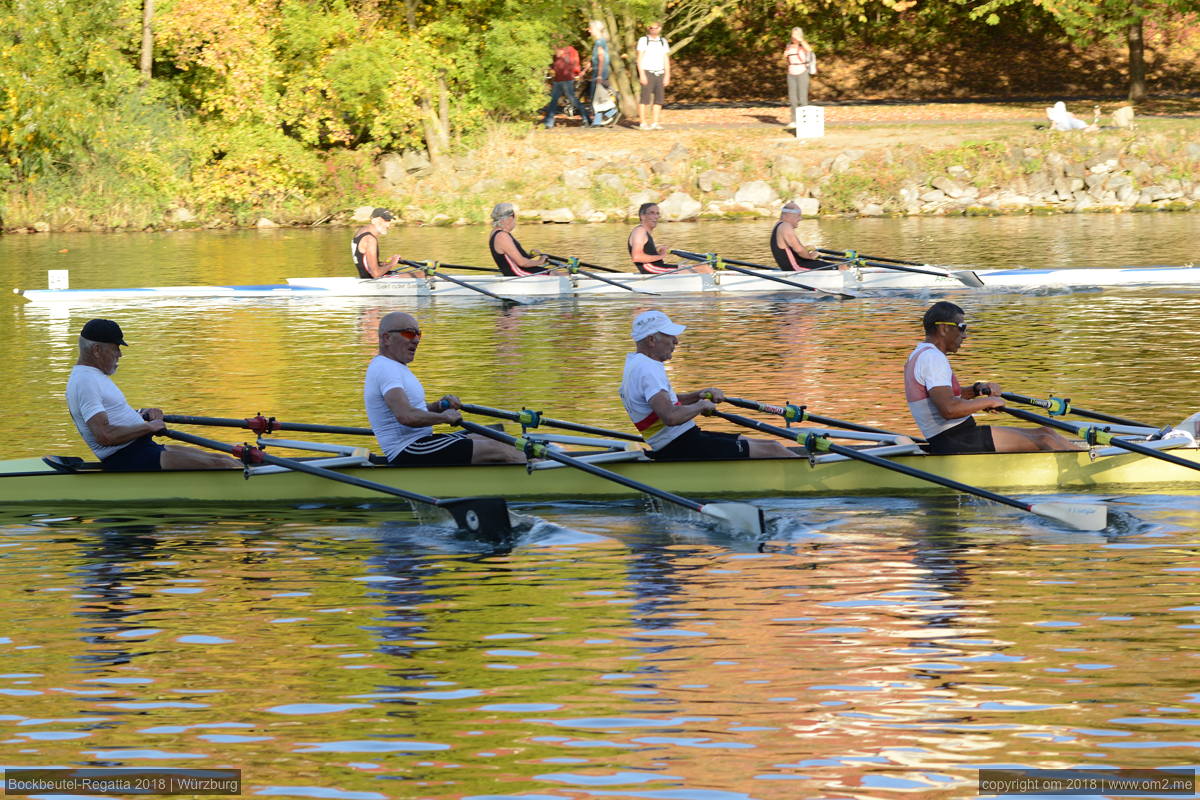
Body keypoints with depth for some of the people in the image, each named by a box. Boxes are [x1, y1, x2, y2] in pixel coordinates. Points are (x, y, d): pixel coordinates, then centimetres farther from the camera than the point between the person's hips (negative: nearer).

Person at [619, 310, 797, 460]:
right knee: (771, 451, -6)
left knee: (770, 446, 12)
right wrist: (701, 406, -13)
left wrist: (703, 394, 13)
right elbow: (671, 416, -33)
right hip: (683, 450, -11)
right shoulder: (647, 369, -20)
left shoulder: (635, 363, 15)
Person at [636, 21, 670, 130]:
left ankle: (655, 123, 4)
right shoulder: (643, 40, -2)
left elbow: (666, 60, 12)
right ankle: (643, 123, -5)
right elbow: (639, 59, -5)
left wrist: (667, 76, 5)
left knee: (659, 98, 0)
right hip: (647, 72, -5)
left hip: (659, 73, 5)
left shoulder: (663, 42, 11)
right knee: (645, 98, -8)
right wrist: (642, 75, -13)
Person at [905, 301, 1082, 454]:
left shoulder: (920, 355, 17)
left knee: (1045, 433, 11)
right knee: (1044, 442, -10)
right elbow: (948, 409, -28)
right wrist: (988, 401, -15)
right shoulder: (933, 358, -16)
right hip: (955, 443, -11)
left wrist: (977, 389, 10)